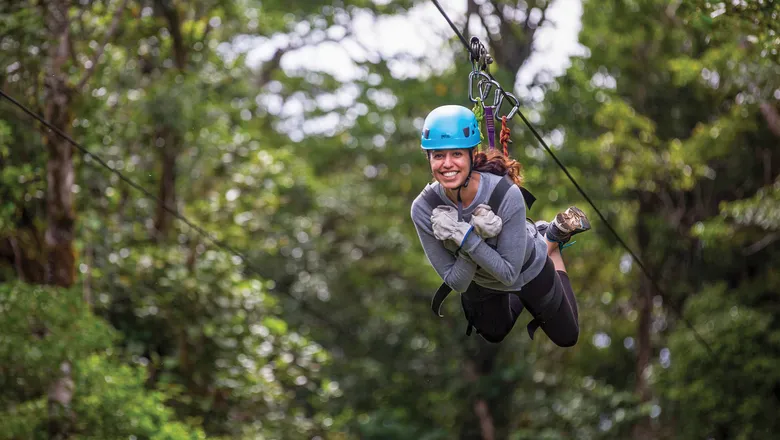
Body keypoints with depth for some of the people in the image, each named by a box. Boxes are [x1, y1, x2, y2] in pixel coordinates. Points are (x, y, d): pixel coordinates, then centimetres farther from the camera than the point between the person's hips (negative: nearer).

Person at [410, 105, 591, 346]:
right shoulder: (424, 209, -33)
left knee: (567, 338, 27)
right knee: (494, 335, 34)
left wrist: (465, 238, -44)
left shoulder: (507, 195, -41)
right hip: (478, 283, 2)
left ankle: (552, 238, 36)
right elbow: (456, 283, -27)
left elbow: (510, 274, -35)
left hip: (528, 271, -2)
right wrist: (475, 235, -42)